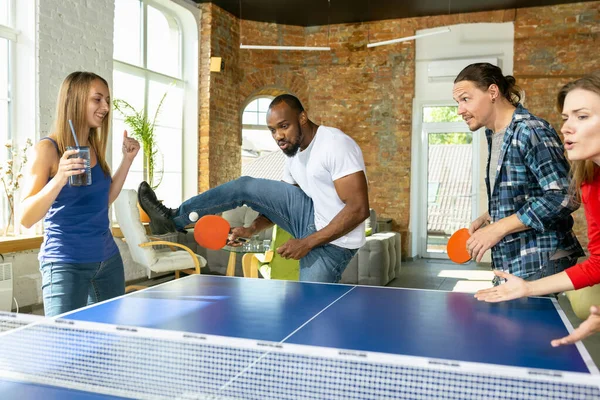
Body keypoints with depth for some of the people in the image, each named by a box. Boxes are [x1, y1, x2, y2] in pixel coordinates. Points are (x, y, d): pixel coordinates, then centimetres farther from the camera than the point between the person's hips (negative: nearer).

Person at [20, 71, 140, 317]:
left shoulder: (96, 148, 6)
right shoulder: (47, 149, -13)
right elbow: (26, 219, -17)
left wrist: (127, 159, 8)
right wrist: (60, 178, -32)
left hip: (108, 259, 7)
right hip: (66, 264, -6)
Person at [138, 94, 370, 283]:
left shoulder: (336, 145, -23)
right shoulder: (294, 154, 5)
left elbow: (359, 209, -27)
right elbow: (280, 202, 15)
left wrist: (307, 242, -27)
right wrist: (253, 229, -4)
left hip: (331, 242, -7)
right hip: (311, 217, 7)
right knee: (246, 187, 1)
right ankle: (173, 219, 9)